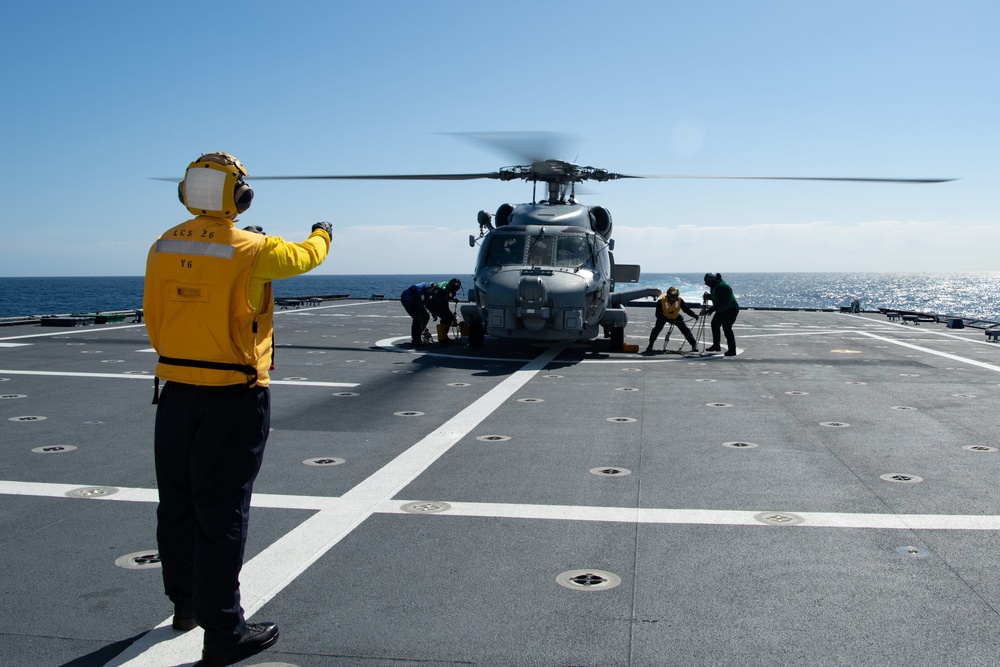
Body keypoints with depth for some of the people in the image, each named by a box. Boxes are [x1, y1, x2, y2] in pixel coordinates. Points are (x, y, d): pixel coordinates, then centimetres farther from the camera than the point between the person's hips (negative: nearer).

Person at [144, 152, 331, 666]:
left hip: (176, 392, 6)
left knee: (177, 503, 18)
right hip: (232, 398, -6)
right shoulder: (252, 251, -13)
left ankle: (186, 603, 38)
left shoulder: (163, 248, 2)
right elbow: (305, 257, 6)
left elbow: (154, 323, 11)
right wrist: (321, 234, 27)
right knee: (222, 513, 0)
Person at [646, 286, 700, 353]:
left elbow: (686, 309, -15)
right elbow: (658, 314, -28)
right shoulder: (661, 301, -30)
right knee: (657, 329, -20)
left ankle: (694, 344, 5)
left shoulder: (679, 300, -22)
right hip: (663, 317, -2)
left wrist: (694, 314, -32)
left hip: (675, 317, 2)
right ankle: (650, 345, -5)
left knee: (685, 329, -5)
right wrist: (669, 320, -36)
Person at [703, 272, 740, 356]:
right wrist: (708, 296, -3)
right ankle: (716, 346, 30)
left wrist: (711, 309, -29)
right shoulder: (715, 286, 5)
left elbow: (722, 302, -31)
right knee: (714, 324, 17)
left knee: (726, 328, -14)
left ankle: (732, 350, -10)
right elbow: (715, 297, 17)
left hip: (730, 310, -11)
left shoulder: (722, 287, -27)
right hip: (722, 311, 11)